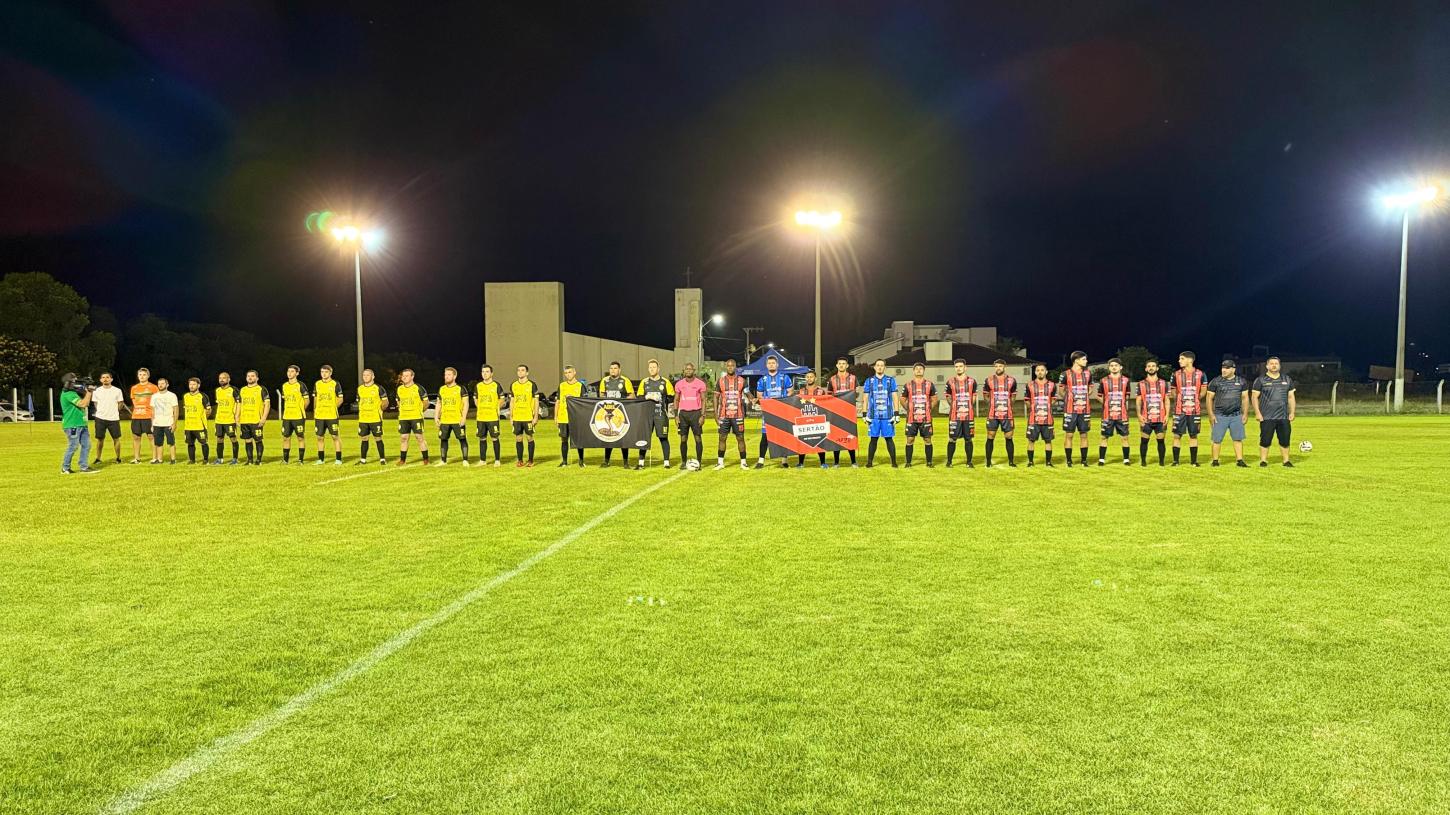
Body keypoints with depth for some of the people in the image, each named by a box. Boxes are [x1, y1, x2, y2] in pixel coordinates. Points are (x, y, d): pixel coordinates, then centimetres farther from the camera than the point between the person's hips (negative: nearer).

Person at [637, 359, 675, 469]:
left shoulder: (665, 382, 3)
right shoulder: (644, 382, 10)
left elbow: (671, 398, 4)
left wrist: (661, 399, -10)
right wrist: (647, 397, -9)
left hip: (661, 415, -2)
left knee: (663, 438, 0)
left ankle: (666, 462, 6)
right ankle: (641, 462, 9)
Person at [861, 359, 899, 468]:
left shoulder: (891, 380, 8)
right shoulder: (869, 381, 9)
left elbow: (895, 397, 7)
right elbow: (865, 398, 10)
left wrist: (896, 414, 1)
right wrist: (865, 415, 5)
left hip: (888, 415, 0)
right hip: (874, 416, 0)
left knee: (889, 438, 1)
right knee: (873, 439, 3)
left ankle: (894, 462, 8)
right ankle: (870, 462, 11)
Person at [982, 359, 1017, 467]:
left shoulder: (1011, 380, 5)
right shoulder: (989, 380, 2)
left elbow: (1013, 396, 15)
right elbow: (986, 396, 12)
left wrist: (1006, 405, 5)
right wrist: (994, 405, 5)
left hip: (1007, 414, 1)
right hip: (992, 414, -1)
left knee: (1008, 437, 4)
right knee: (990, 438, 1)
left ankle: (1011, 461, 12)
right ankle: (988, 462, 8)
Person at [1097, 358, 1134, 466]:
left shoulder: (1126, 380, 6)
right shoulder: (1104, 381, 3)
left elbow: (1127, 396, 15)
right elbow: (1099, 396, 10)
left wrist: (1120, 405, 8)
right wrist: (1108, 404, 4)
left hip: (1122, 415, 1)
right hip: (1107, 415, -1)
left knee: (1124, 437, 3)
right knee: (1104, 437, 2)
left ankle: (1126, 460, 12)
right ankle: (1101, 460, 9)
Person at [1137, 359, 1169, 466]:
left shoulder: (1163, 383, 9)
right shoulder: (1141, 384, 8)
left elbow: (1166, 400, 9)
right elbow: (1139, 401, 6)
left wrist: (1167, 415, -2)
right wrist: (1139, 415, -7)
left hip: (1160, 418, 0)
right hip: (1146, 418, 0)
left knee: (1161, 440, 0)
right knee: (1144, 440, -1)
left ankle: (1161, 461, 9)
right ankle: (1143, 461, 8)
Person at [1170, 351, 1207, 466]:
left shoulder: (1200, 374, 1)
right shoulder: (1176, 374, 2)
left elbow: (1203, 390, 11)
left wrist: (1195, 400, 5)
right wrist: (1180, 400, 6)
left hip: (1194, 410, 0)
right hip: (1179, 410, 0)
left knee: (1193, 435, 6)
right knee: (1177, 435, -1)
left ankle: (1194, 461, 14)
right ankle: (1175, 461, 5)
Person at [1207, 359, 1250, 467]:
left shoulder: (1241, 381, 6)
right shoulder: (1216, 381, -1)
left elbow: (1245, 398, 11)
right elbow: (1210, 399, 2)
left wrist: (1245, 414, 6)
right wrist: (1211, 415, -3)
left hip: (1236, 416, 2)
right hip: (1220, 416, -2)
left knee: (1238, 439, 2)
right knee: (1217, 439, -1)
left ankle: (1239, 460, 8)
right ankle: (1215, 460, 8)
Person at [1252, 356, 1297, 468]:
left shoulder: (1287, 379, 14)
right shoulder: (1261, 380, 2)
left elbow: (1291, 397, 15)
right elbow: (1255, 397, 0)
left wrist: (1292, 413, 8)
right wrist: (1257, 413, -8)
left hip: (1284, 417, 3)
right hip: (1267, 417, -3)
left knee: (1285, 440, 4)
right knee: (1265, 440, -3)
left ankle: (1286, 460, 13)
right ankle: (1263, 460, 5)